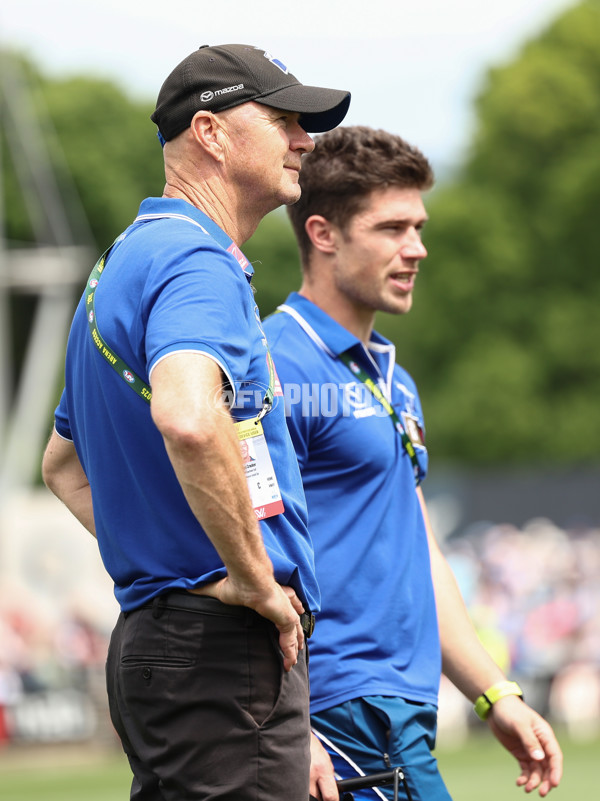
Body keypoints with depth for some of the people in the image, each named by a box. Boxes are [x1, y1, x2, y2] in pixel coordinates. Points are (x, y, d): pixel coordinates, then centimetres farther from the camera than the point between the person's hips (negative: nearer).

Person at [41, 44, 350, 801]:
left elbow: (63, 462, 32)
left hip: (148, 634, 10)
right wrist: (256, 579, -23)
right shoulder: (198, 263, -13)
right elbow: (188, 419, -34)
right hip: (225, 649, -10)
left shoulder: (123, 263, 20)